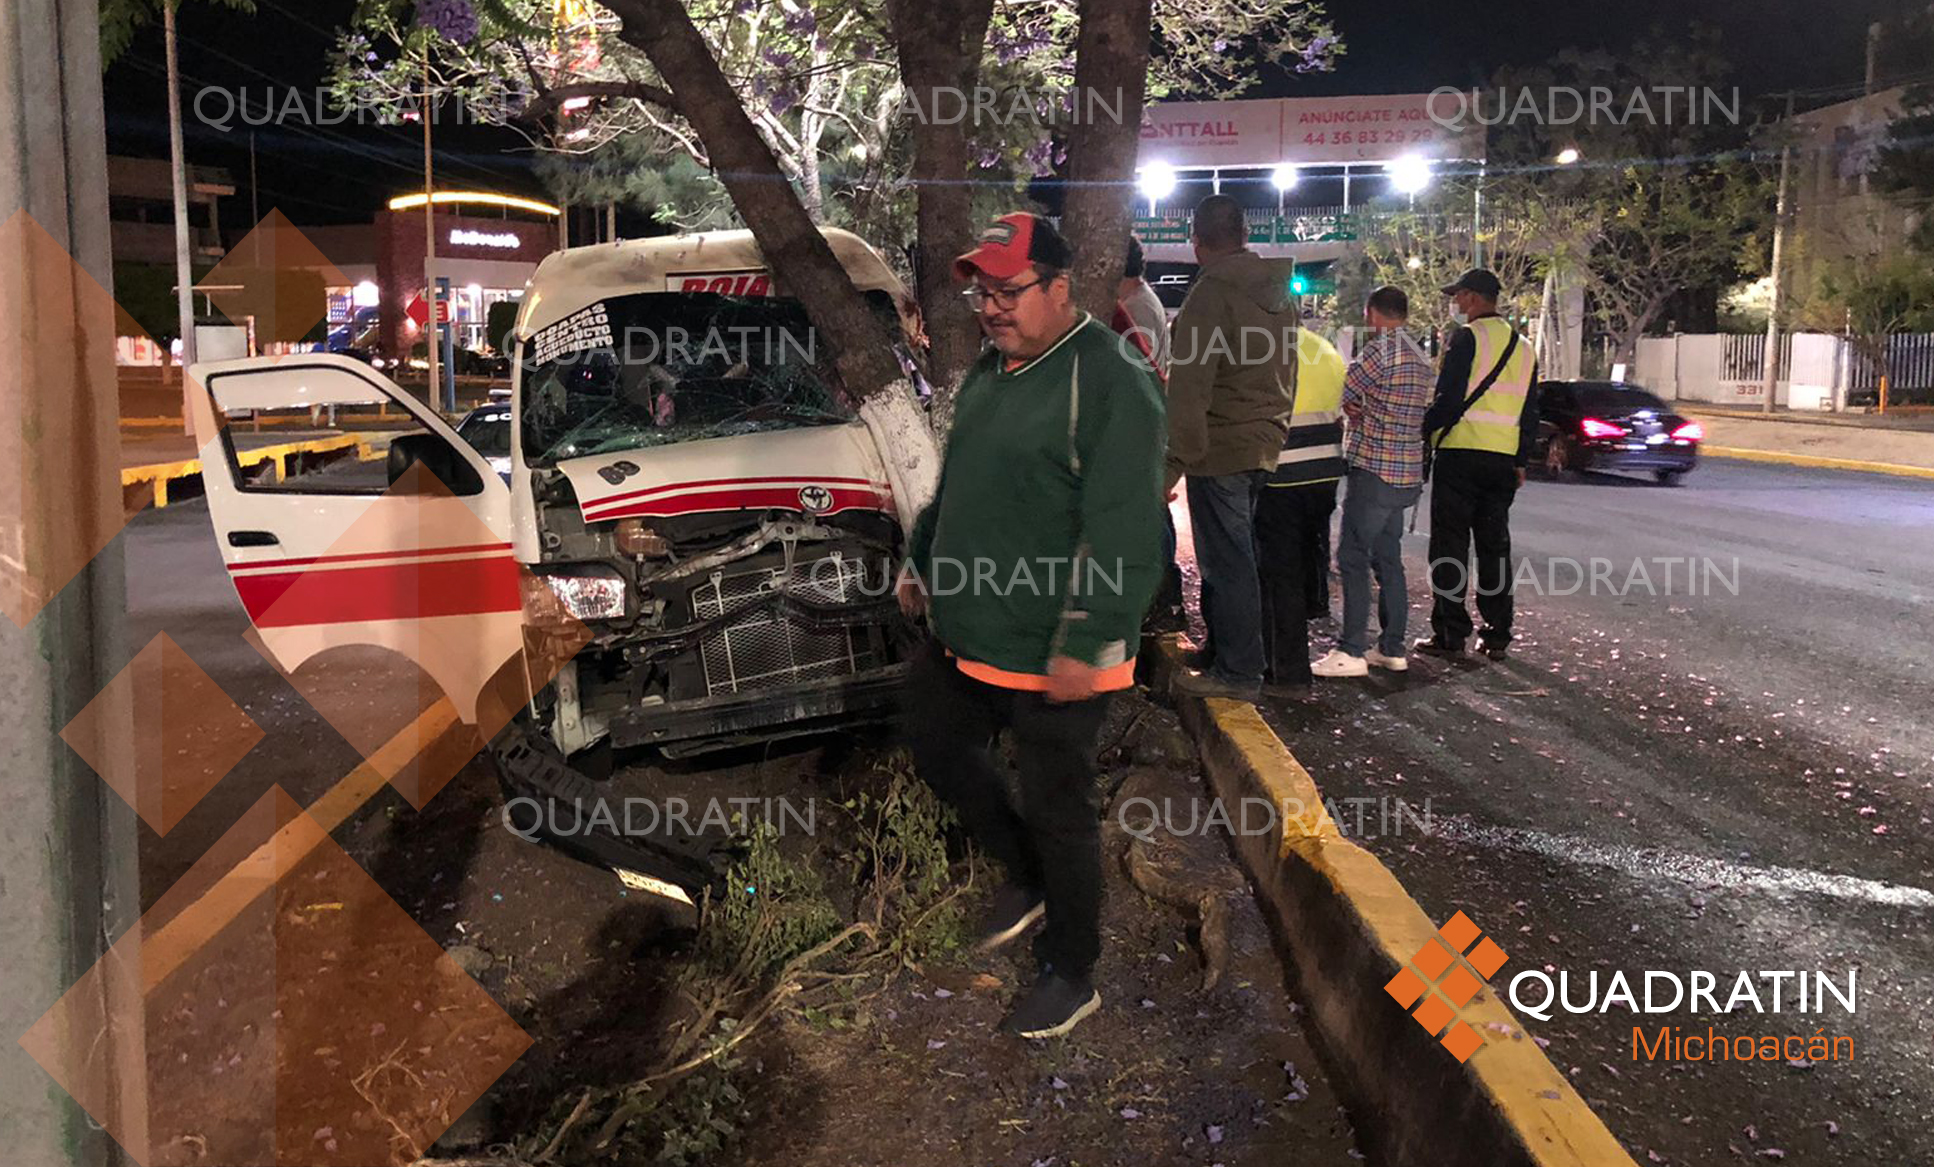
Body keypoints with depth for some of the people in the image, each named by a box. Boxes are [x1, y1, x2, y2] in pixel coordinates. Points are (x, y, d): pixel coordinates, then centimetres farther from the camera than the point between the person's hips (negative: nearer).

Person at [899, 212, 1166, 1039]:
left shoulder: (1109, 383, -18)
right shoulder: (987, 373, 11)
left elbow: (1126, 536, -23)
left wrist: (1085, 645, -25)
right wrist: (921, 564, 23)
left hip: (1055, 659, -9)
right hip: (966, 638, 9)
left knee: (1057, 810, 4)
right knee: (935, 747, 20)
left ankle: (1072, 975, 25)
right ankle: (1026, 875, 41)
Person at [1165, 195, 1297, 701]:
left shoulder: (1211, 293, -14)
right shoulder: (1280, 295, 14)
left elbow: (1191, 386, -19)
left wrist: (1176, 459, -19)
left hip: (1220, 449, -9)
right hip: (1264, 446, 9)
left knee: (1226, 560, -3)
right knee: (1235, 555, 18)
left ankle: (1236, 672, 3)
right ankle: (1222, 646, 29)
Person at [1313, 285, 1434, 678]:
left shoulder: (1382, 349, -13)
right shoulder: (1422, 358, 15)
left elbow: (1345, 395, -9)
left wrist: (1355, 410, 13)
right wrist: (1364, 411, 7)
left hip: (1375, 469, -9)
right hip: (1407, 474, 9)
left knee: (1353, 558, -6)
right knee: (1388, 559, 13)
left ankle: (1351, 651, -7)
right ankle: (1392, 648, 17)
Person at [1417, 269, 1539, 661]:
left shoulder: (1467, 338, -8)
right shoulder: (1523, 347, 16)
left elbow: (1448, 399, -15)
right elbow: (1530, 413, 18)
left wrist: (1422, 433, -3)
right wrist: (1520, 461, 23)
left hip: (1460, 455, -7)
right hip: (1503, 460, 7)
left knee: (1450, 546, -1)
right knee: (1495, 547, 12)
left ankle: (1450, 635, 0)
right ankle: (1497, 636, 13)